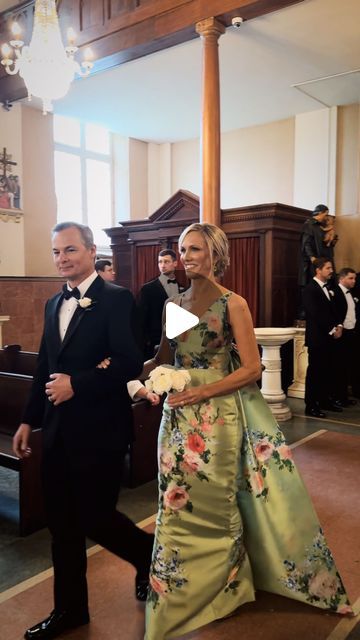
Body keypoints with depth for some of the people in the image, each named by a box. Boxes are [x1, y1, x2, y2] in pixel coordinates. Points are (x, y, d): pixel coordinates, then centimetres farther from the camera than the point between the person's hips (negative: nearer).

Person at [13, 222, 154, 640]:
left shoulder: (116, 298, -11)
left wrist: (76, 384, -21)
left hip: (99, 430, -7)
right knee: (61, 522, 14)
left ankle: (147, 554, 34)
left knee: (95, 517, 3)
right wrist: (29, 419, 14)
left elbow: (130, 363, -19)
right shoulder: (54, 304, 13)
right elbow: (44, 368, 16)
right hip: (58, 430, 7)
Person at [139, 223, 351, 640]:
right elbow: (161, 360, 10)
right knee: (178, 505, 12)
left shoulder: (232, 304, -7)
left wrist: (201, 392, -17)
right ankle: (176, 594, 34)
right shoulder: (174, 304, 7)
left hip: (216, 417, -4)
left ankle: (224, 585, 35)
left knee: (214, 504, 10)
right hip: (178, 417, 5)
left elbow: (252, 368, -11)